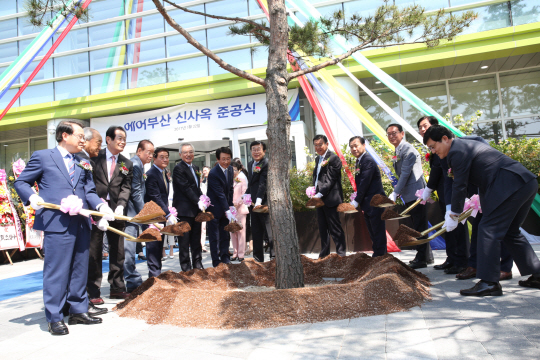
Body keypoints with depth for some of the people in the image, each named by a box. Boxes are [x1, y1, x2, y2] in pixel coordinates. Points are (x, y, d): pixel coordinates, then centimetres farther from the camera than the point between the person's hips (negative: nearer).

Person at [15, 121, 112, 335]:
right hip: (56, 223, -5)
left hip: (82, 223, 6)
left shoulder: (83, 163, 18)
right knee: (56, 270, -1)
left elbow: (89, 191, 12)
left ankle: (78, 311, 24)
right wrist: (32, 197, -13)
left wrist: (100, 205, -7)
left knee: (80, 269, 12)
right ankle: (54, 318, 11)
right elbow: (21, 182, 7)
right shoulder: (42, 157, 4)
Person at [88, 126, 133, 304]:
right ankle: (93, 292, 14)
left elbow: (126, 188, 3)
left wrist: (120, 206, -14)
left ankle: (117, 288, 22)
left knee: (117, 251, 10)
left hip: (116, 211, 3)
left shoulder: (127, 164, 10)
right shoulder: (94, 157, 2)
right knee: (94, 252, 4)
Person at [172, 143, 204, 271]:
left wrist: (202, 198, 3)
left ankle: (197, 265, 21)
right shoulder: (178, 168, -8)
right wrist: (198, 201, -18)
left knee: (196, 239, 12)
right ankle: (186, 267, 8)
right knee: (184, 240, 0)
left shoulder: (195, 168, 17)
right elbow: (186, 188, -15)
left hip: (196, 209, 8)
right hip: (184, 209, -7)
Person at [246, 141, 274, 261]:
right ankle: (258, 258, 24)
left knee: (270, 232, -4)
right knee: (256, 232, 14)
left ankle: (274, 257, 4)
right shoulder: (250, 164, 16)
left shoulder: (267, 163, -11)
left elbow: (263, 183, -21)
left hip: (265, 203, -8)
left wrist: (259, 200, -28)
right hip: (253, 204, 8)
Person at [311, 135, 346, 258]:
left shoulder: (333, 158, -11)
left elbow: (330, 180, -17)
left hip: (330, 199, -8)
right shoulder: (318, 159, 16)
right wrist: (314, 191, 4)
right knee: (322, 228, 14)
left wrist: (319, 194, -20)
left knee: (335, 228, -2)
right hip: (319, 199, 8)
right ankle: (324, 254, 24)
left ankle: (341, 254, 8)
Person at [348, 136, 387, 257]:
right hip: (367, 205, 10)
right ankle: (378, 255, 23)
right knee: (373, 233, 15)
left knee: (378, 232, -3)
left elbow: (364, 183, -19)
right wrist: (357, 201, 9)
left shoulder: (368, 161, -14)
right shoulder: (359, 162, 15)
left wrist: (356, 202, -15)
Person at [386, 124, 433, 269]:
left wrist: (395, 193, -19)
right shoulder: (398, 151, 15)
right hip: (408, 195, 10)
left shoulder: (408, 150, -14)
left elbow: (405, 174, -19)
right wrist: (398, 192, 11)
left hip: (415, 194, -10)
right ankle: (427, 256, 27)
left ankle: (421, 259, 2)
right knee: (417, 226, 16)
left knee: (419, 227, -4)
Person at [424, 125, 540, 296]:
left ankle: (489, 282, -7)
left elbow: (460, 185, -9)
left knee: (488, 229, -8)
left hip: (510, 185, -11)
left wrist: (454, 214, 2)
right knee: (510, 231, 20)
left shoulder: (457, 151, -10)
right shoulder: (466, 144, 21)